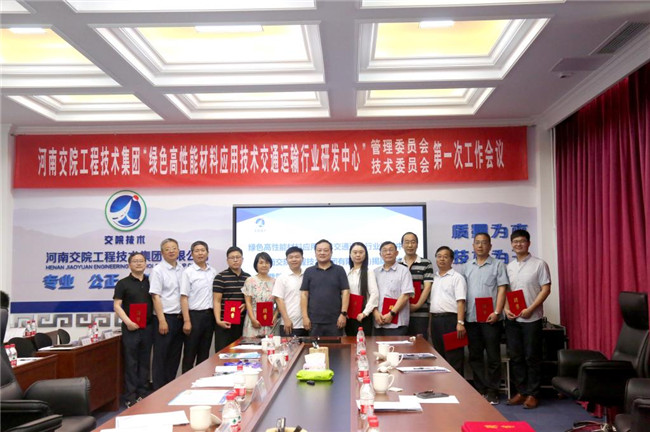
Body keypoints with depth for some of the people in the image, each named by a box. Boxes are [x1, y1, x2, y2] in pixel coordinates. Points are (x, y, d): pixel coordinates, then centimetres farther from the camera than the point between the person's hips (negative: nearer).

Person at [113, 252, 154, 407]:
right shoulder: (123, 283, 1)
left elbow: (156, 302, 15)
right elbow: (117, 305, -3)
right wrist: (127, 321, -15)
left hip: (148, 326, 3)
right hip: (131, 328, -3)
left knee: (145, 361, 8)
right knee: (131, 362, -1)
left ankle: (143, 393, 17)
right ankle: (130, 397, 5)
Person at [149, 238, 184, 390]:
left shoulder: (181, 270, 10)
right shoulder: (158, 270, -8)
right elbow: (156, 297, -12)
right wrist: (162, 321, -16)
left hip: (179, 318, 6)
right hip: (165, 317, -6)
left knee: (175, 356, 12)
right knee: (161, 356, 2)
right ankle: (159, 390, 10)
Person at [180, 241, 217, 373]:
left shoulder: (213, 272, 9)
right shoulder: (188, 272, -5)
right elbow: (184, 298, -8)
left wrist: (216, 316, 5)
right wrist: (187, 321, -13)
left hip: (209, 315, 5)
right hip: (194, 315, -5)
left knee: (204, 352, 11)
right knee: (190, 353, 2)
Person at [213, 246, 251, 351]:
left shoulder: (248, 277, 12)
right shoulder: (220, 277, -3)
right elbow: (217, 301, -6)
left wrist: (246, 304, -1)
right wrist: (218, 320, -17)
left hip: (242, 322, 4)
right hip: (225, 323, -4)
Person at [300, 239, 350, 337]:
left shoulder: (339, 270, 6)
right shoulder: (309, 272, 9)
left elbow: (345, 292, 2)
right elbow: (304, 294, 5)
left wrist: (343, 313, -6)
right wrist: (305, 317, -2)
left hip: (335, 321, -1)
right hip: (314, 321, 1)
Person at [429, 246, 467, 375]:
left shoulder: (457, 277, -2)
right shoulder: (434, 278, 18)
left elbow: (460, 301, -11)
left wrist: (460, 322, -20)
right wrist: (432, 320, 11)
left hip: (450, 319, -7)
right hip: (435, 319, 7)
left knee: (454, 357, -4)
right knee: (439, 356, 12)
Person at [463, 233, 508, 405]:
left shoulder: (498, 265, 3)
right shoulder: (467, 267, 14)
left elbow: (502, 289, -5)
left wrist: (496, 312, -15)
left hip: (490, 318, -4)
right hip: (471, 318, 4)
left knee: (493, 356, 1)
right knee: (475, 356, 9)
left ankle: (492, 391, 9)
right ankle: (480, 389, 18)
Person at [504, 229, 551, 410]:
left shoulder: (539, 264, -2)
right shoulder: (509, 267, 12)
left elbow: (545, 289, -6)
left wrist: (530, 309, -15)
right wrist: (506, 308, -3)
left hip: (531, 318, -5)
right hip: (512, 319, 5)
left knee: (532, 357, 0)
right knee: (515, 357, 8)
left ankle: (533, 394, 10)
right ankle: (521, 392, 19)